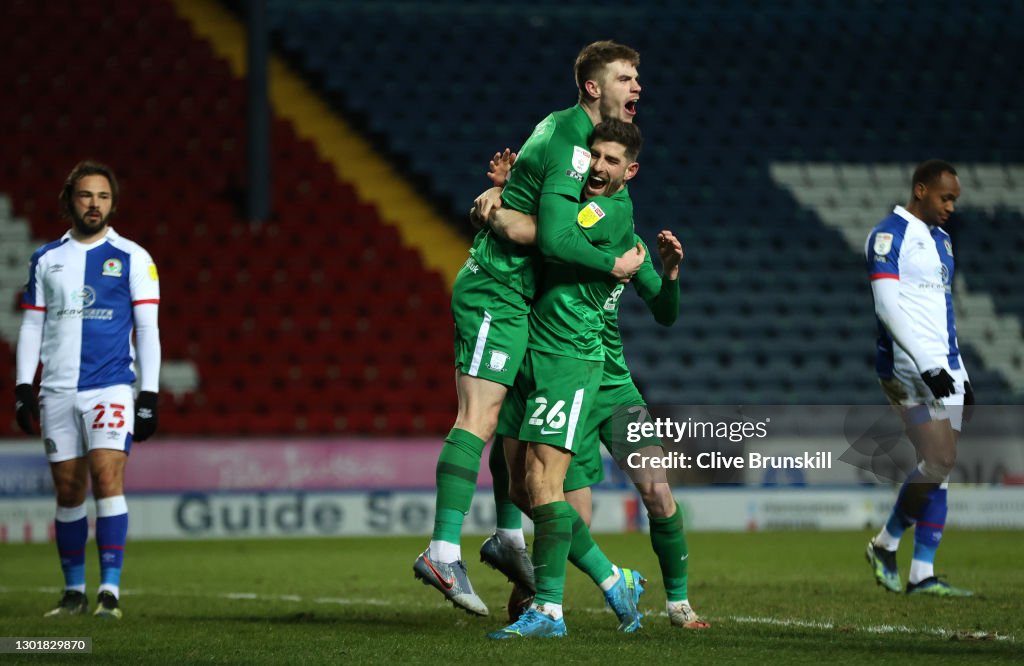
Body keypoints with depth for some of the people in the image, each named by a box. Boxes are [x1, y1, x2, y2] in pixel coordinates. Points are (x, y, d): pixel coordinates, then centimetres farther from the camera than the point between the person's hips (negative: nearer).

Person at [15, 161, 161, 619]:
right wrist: (23, 388, 6)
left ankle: (110, 589, -15)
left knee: (107, 478, -16)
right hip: (57, 392, 3)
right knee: (68, 491, 5)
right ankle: (73, 590, 14)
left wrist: (149, 396, -5)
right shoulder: (46, 259, 12)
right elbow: (31, 327, 14)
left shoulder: (132, 258, 3)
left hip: (111, 388, -3)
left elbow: (147, 329, 1)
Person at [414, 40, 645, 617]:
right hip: (497, 292, -11)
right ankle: (444, 552, -20)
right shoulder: (570, 146, -17)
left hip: (514, 293, 11)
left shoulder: (564, 129, 15)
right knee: (479, 417, -15)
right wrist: (614, 265, -15)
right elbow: (555, 237, -25)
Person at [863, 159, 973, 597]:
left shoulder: (940, 239, 20)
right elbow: (887, 305, -16)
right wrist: (927, 365, -22)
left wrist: (960, 373, 19)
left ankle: (922, 575, 5)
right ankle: (885, 544, 2)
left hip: (943, 369, 9)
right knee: (940, 460, -16)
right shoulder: (889, 236, -7)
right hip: (908, 367, -9)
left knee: (940, 468, 3)